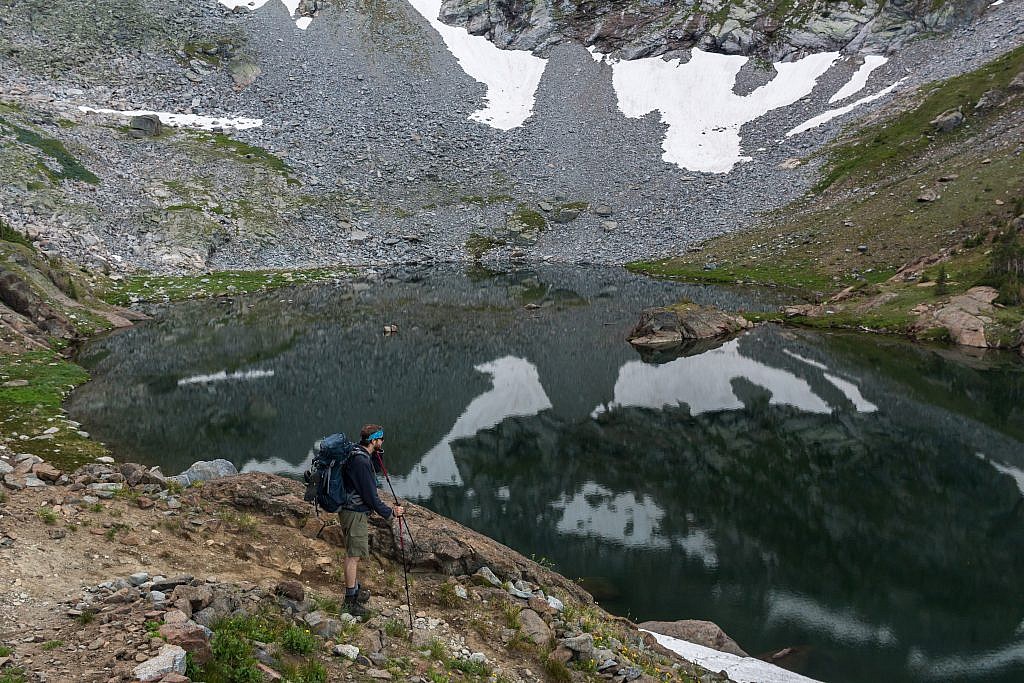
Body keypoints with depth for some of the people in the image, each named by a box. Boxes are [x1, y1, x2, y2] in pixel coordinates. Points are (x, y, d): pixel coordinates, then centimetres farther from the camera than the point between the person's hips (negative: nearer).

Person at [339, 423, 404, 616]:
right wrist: (389, 513, -14)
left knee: (353, 553, 22)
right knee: (353, 555, -3)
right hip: (355, 512, -11)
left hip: (354, 510, 11)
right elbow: (369, 494, -22)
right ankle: (350, 600, 4)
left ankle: (355, 590, 36)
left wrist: (377, 452, 7)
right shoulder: (360, 461, -24)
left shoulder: (358, 454, 8)